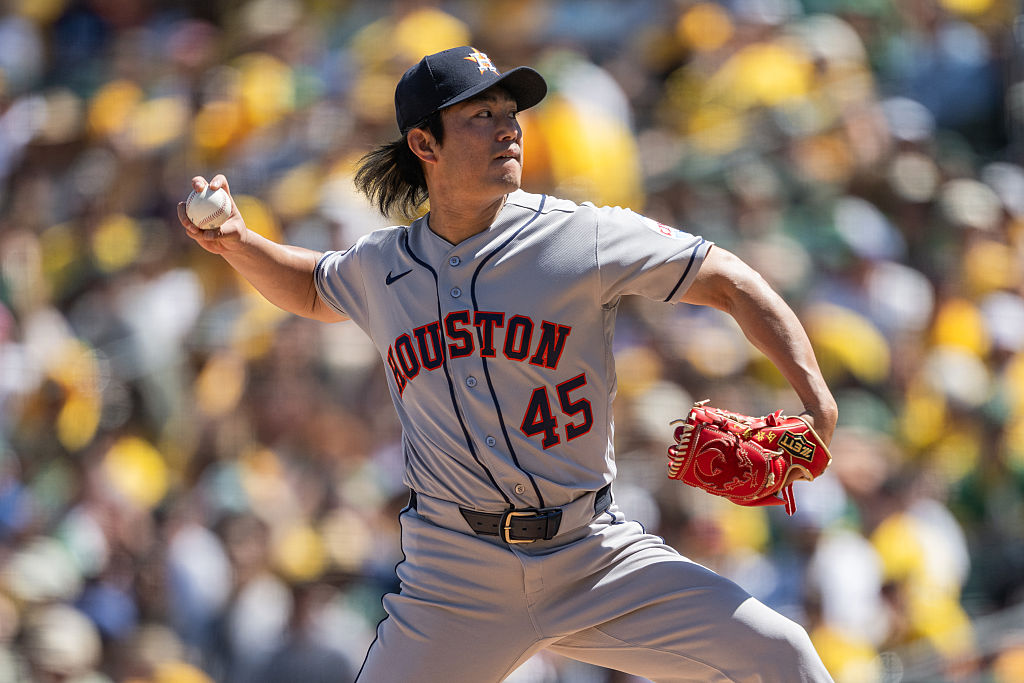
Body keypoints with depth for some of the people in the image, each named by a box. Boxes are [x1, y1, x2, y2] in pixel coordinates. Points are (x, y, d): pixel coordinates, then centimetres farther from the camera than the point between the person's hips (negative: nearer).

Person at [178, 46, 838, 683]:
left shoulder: (581, 236, -6)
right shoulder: (380, 267, 5)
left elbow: (729, 281, -3)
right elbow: (312, 289, 28)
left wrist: (816, 399, -14)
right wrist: (238, 243, 10)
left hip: (598, 560, -1)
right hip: (454, 577, 1)